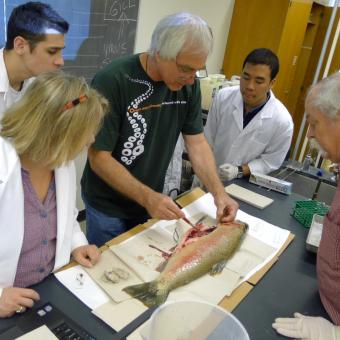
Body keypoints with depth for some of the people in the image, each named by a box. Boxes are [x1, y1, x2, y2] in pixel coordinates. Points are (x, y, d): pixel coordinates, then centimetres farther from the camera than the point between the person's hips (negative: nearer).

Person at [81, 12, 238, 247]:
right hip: (108, 206, -4)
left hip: (153, 201, 5)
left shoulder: (188, 85, -8)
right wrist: (147, 197, -33)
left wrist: (218, 192, -16)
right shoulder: (112, 81, -25)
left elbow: (197, 142, -3)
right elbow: (99, 158, -23)